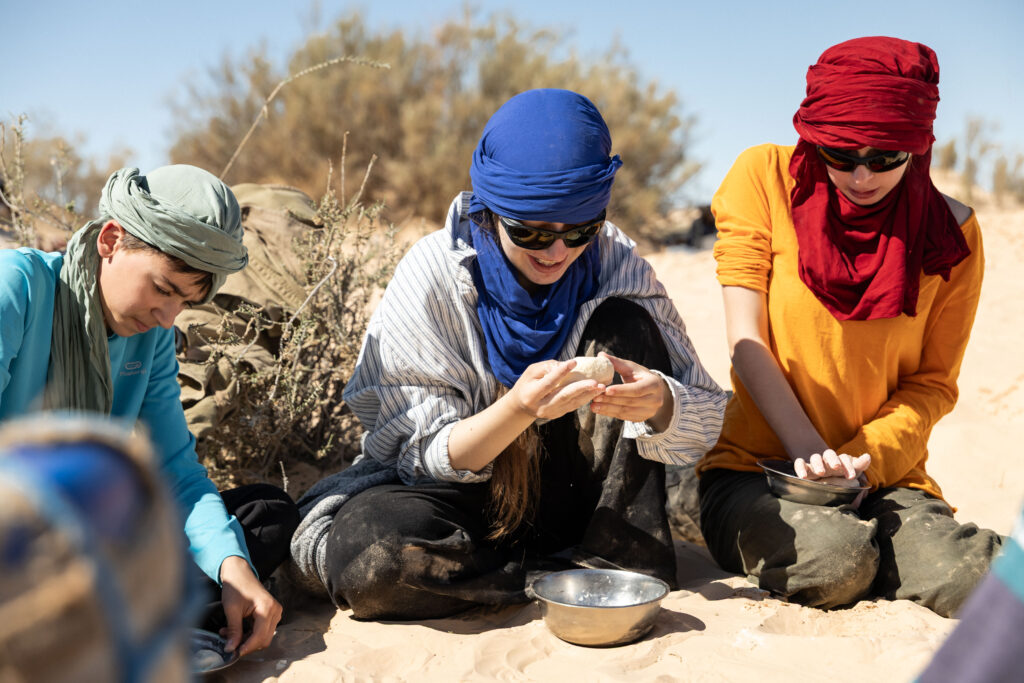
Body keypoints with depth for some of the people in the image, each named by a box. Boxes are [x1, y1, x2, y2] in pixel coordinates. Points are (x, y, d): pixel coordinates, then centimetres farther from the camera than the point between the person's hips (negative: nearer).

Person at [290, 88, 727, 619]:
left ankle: (623, 555, -15)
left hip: (566, 492, 2)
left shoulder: (612, 261, -10)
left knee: (624, 325, -18)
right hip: (468, 501, -1)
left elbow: (706, 415, -9)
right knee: (362, 557, -33)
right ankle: (582, 578, -16)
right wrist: (518, 409, -36)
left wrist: (660, 403, -34)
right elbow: (423, 457, -16)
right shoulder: (432, 275, -17)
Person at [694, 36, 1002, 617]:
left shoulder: (951, 232, 1)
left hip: (886, 479, 2)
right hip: (756, 467, -1)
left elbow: (934, 383, 4)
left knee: (964, 578, -27)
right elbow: (747, 341, -8)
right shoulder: (765, 176, -4)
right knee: (834, 560, -31)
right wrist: (812, 457, -14)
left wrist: (864, 456, -14)